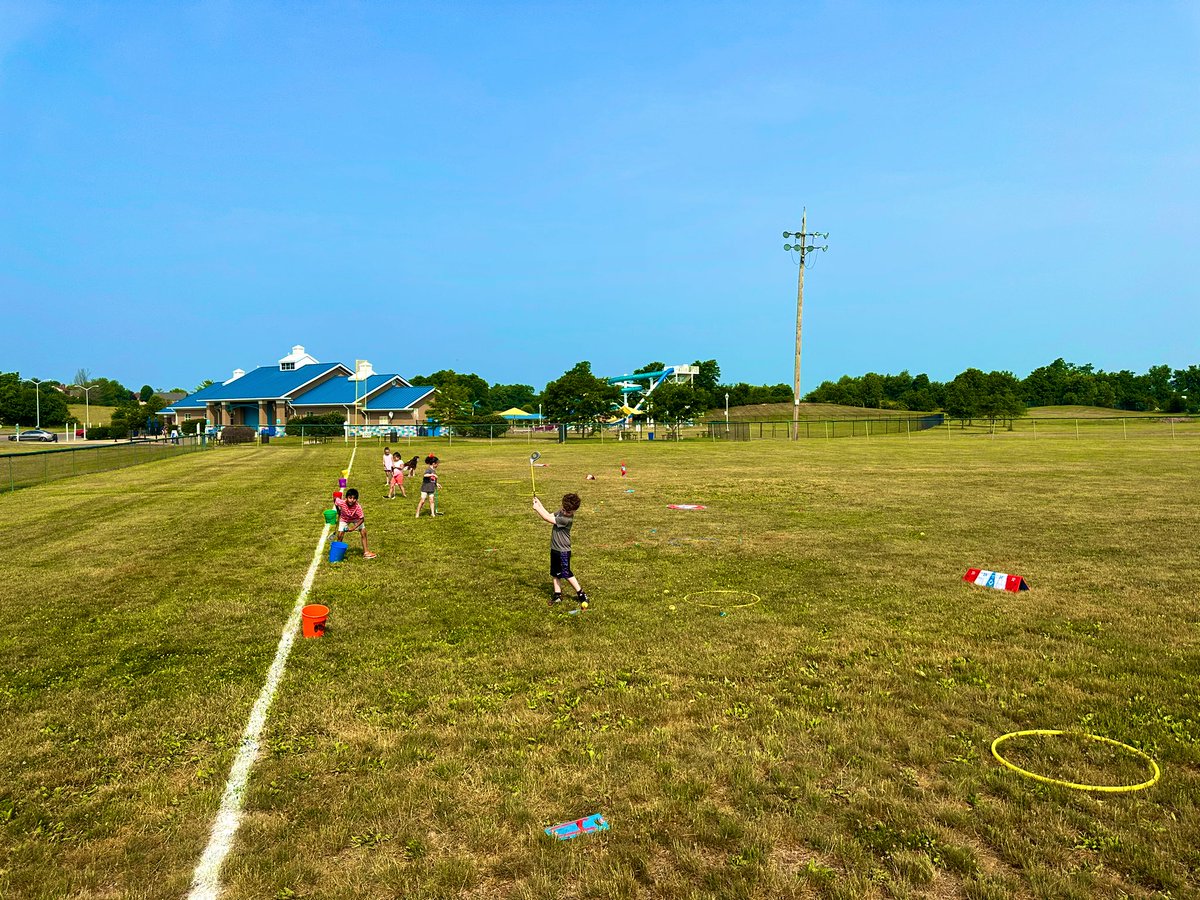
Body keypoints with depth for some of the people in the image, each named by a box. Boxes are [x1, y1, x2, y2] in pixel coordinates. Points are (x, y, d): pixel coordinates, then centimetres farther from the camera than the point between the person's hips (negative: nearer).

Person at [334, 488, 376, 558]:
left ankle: (365, 552, -1)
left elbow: (362, 519, -31)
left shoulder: (358, 507, -38)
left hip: (356, 519, -1)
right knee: (340, 535, -5)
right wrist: (338, 512, -5)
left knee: (363, 532, -10)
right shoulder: (341, 502, -36)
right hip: (344, 519, 1)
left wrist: (353, 528, -37)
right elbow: (335, 500, -11)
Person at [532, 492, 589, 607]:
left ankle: (581, 594, 10)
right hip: (555, 549, 9)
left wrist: (537, 508, -11)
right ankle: (557, 595, 24)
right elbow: (549, 515, 13)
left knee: (567, 574, -2)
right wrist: (539, 504, 6)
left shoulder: (568, 519, -27)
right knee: (555, 573, 14)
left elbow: (548, 519, -21)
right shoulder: (561, 512, -1)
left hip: (563, 551, -9)